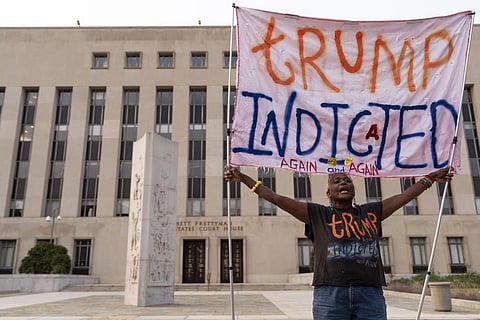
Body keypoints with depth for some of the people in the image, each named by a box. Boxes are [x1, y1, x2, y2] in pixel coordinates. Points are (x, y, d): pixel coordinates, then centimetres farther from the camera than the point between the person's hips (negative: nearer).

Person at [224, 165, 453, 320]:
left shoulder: (371, 213, 18)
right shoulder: (317, 214, 8)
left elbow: (404, 196, 26)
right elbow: (277, 198, 4)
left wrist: (430, 178, 31)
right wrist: (243, 178, 2)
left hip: (371, 295, 3)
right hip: (330, 295, -2)